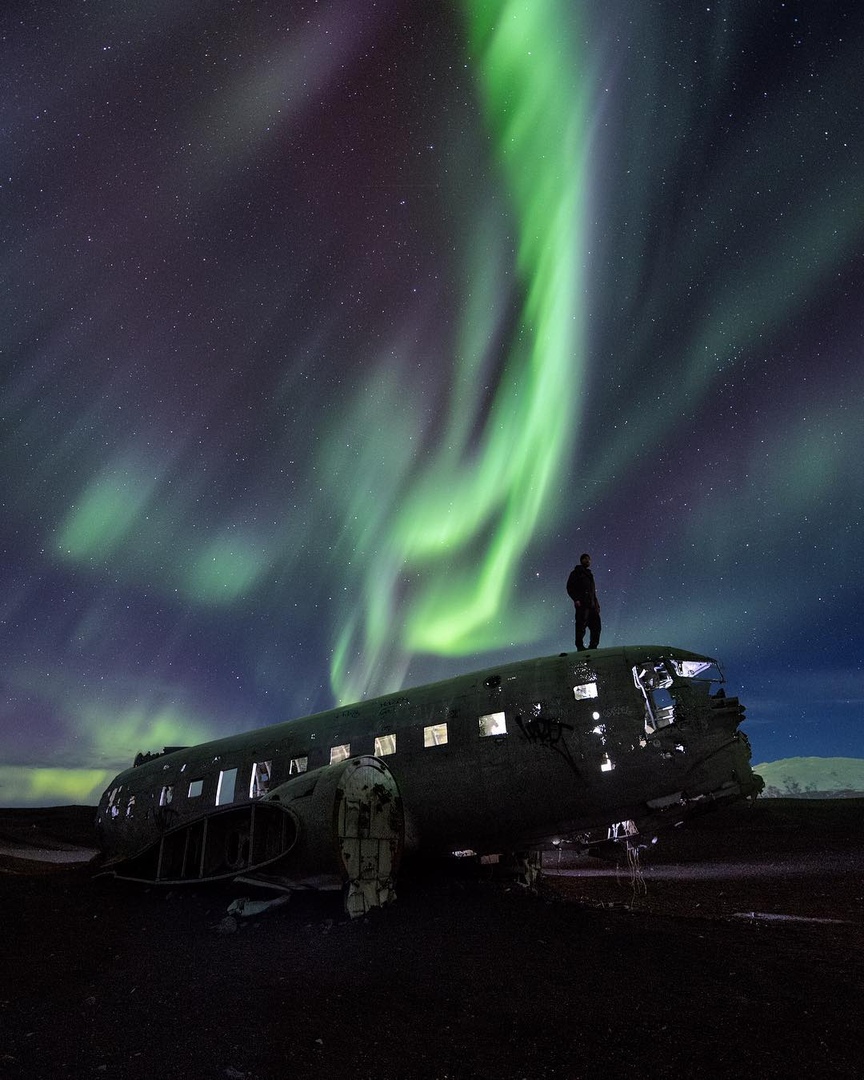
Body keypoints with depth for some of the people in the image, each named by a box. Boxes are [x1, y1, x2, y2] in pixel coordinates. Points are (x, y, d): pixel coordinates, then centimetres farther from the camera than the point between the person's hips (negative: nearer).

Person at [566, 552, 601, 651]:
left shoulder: (589, 574, 28)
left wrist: (596, 603, 16)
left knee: (596, 626, 1)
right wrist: (576, 599, -16)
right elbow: (570, 587, -3)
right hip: (582, 604, -7)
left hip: (591, 605, 7)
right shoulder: (576, 573, 6)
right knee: (581, 625, -10)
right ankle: (580, 646, -7)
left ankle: (593, 646, 6)